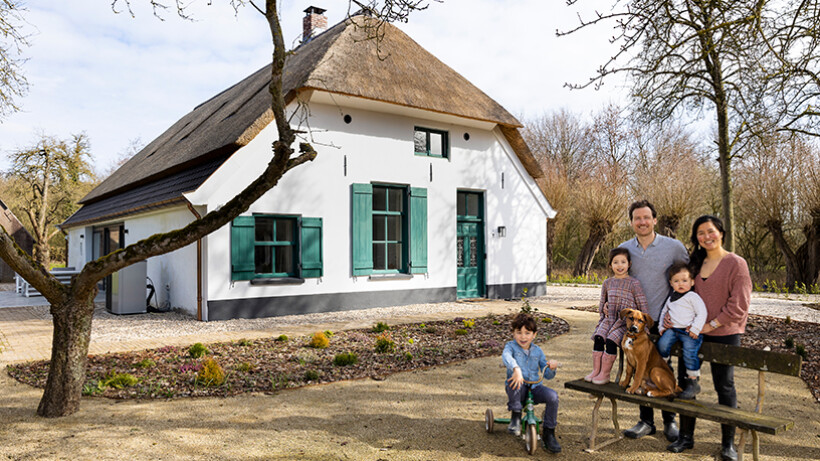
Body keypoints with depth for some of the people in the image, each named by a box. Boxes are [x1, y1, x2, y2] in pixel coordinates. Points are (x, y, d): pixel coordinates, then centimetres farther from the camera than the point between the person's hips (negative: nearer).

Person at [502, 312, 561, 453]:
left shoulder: (537, 351, 12)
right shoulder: (511, 346, 0)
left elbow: (547, 375, 13)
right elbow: (506, 356, -27)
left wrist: (551, 368, -12)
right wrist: (516, 369, -48)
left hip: (534, 388, 3)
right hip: (517, 390, -3)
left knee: (553, 396, -24)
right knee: (515, 380, -37)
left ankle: (548, 434, -6)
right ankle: (515, 417, -16)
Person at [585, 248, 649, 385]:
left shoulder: (633, 283, -2)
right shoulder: (607, 283, 13)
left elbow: (642, 304, -2)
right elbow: (602, 302, 27)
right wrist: (603, 308, 9)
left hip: (625, 321, -4)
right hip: (609, 319, 5)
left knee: (611, 341, -23)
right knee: (598, 338, -17)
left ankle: (605, 374, -13)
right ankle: (595, 370, -10)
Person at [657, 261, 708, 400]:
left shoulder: (693, 296, -1)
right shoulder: (671, 298, 20)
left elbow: (702, 313, -7)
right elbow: (664, 311, 31)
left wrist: (695, 329, -13)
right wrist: (662, 326, 18)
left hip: (689, 332, -5)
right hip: (672, 329, 5)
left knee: (689, 353, -22)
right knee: (662, 344, -20)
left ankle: (693, 382, -5)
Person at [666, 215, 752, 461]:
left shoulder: (736, 263, -7)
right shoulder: (695, 263, 10)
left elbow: (739, 305, -11)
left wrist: (710, 325, -15)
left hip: (724, 333, -5)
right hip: (694, 332, 5)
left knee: (724, 385, 4)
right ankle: (686, 436, 21)